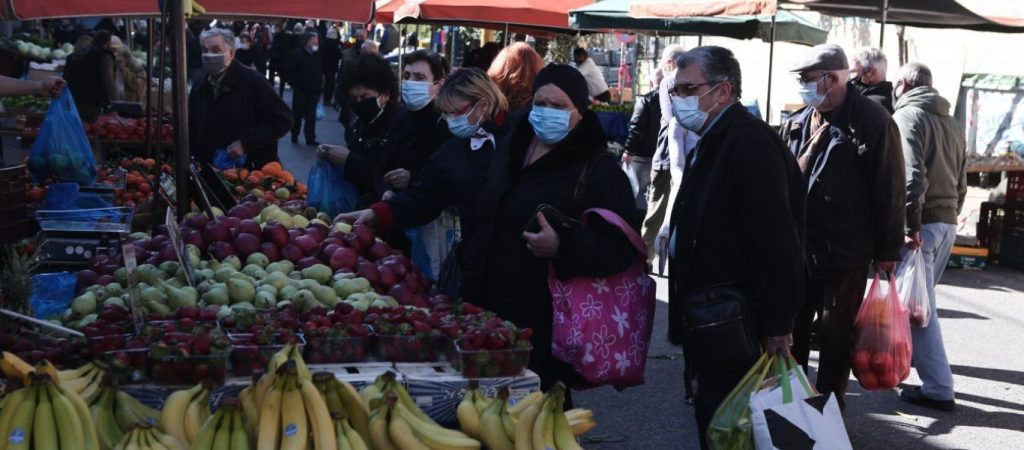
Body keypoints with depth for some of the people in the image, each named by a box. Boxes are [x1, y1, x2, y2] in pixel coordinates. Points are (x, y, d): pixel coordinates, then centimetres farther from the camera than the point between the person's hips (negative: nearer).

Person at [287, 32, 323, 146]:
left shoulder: (318, 55, 6)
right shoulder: (297, 54, -6)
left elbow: (321, 71, 11)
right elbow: (291, 71, -6)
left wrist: (319, 86, 5)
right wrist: (294, 84, -12)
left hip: (313, 90, 3)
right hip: (300, 89, -3)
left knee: (311, 115, 3)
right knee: (297, 114, 8)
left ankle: (310, 138, 7)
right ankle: (294, 135, 22)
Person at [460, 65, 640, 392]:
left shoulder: (598, 169, -8)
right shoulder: (511, 150, 15)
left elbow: (622, 246, -16)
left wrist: (563, 246, -30)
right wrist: (471, 291, 25)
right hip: (491, 314, 7)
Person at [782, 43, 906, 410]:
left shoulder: (872, 122, -11)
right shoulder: (797, 124, 7)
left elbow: (890, 190, -10)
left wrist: (887, 250, -9)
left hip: (846, 252, -5)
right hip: (798, 247, 6)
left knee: (835, 336, 5)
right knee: (792, 328, 13)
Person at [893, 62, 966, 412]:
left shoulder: (906, 116, -8)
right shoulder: (952, 124, 17)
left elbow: (911, 176, -20)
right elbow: (961, 182, 19)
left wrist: (910, 225, -20)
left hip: (920, 224, -8)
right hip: (947, 224, 8)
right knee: (920, 300, 19)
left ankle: (938, 389, -7)